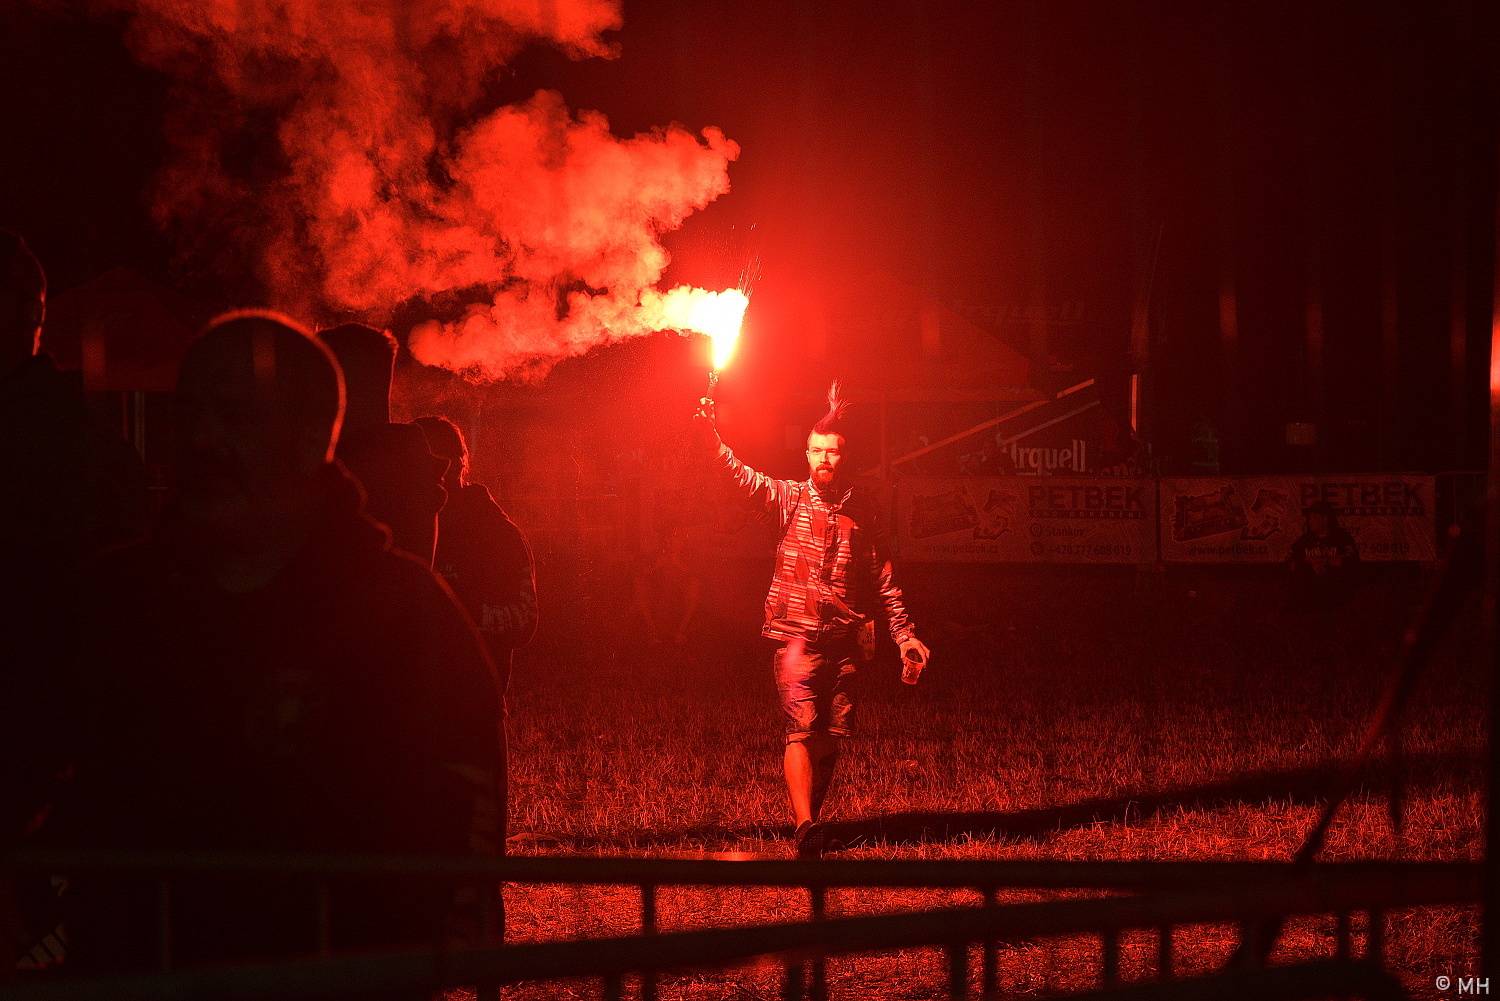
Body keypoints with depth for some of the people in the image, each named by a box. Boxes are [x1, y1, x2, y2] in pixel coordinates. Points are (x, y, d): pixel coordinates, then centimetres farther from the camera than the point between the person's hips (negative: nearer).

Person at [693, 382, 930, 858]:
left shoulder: (862, 507, 8)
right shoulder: (789, 498, 3)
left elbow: (884, 579, 12)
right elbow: (740, 475, -13)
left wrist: (904, 635, 9)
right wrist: (708, 434, -29)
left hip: (845, 639, 3)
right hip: (797, 634, -3)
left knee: (832, 735, 5)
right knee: (801, 728, -15)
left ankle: (812, 820, 20)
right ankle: (806, 827, -26)